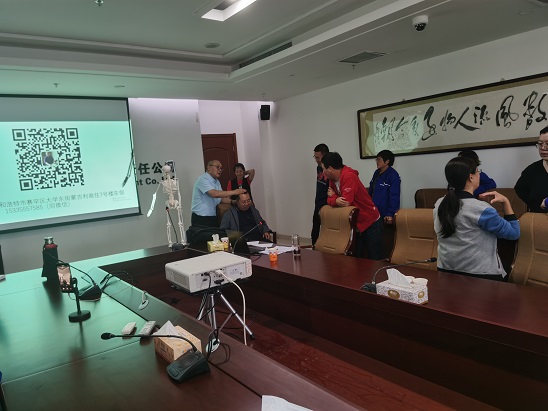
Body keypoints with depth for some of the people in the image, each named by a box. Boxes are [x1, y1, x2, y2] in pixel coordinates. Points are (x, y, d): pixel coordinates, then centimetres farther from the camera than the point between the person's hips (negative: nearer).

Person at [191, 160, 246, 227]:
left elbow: (222, 198, 12)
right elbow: (214, 194, -28)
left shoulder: (217, 181, 13)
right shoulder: (203, 179, -15)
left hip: (213, 218, 8)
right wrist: (234, 192, -28)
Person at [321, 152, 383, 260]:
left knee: (374, 260, 0)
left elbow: (346, 202, -29)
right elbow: (330, 199, 1)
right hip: (354, 225, 8)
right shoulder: (332, 179, 3)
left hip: (370, 223, -8)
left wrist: (333, 196, -10)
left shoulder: (348, 176, -23)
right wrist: (336, 200, -22)